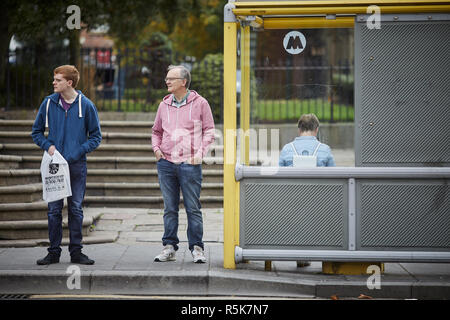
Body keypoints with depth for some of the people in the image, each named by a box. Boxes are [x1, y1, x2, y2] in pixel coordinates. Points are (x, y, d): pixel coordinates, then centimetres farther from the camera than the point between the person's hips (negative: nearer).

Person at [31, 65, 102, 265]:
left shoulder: (86, 105, -1)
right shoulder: (48, 103, 3)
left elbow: (96, 137, 4)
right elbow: (36, 132, 13)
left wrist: (78, 152, -9)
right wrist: (47, 145, -6)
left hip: (77, 165, -1)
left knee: (76, 209, 5)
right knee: (54, 209, 2)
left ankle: (76, 252, 12)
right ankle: (54, 252, 10)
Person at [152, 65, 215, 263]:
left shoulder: (199, 103, 3)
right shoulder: (164, 104, 13)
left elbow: (209, 131, 6)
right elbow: (156, 131, 24)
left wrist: (200, 152, -6)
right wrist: (156, 148, 6)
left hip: (189, 164, -3)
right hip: (166, 163, 4)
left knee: (193, 208, -1)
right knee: (170, 208, 7)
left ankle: (196, 248, 5)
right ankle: (169, 247, 12)